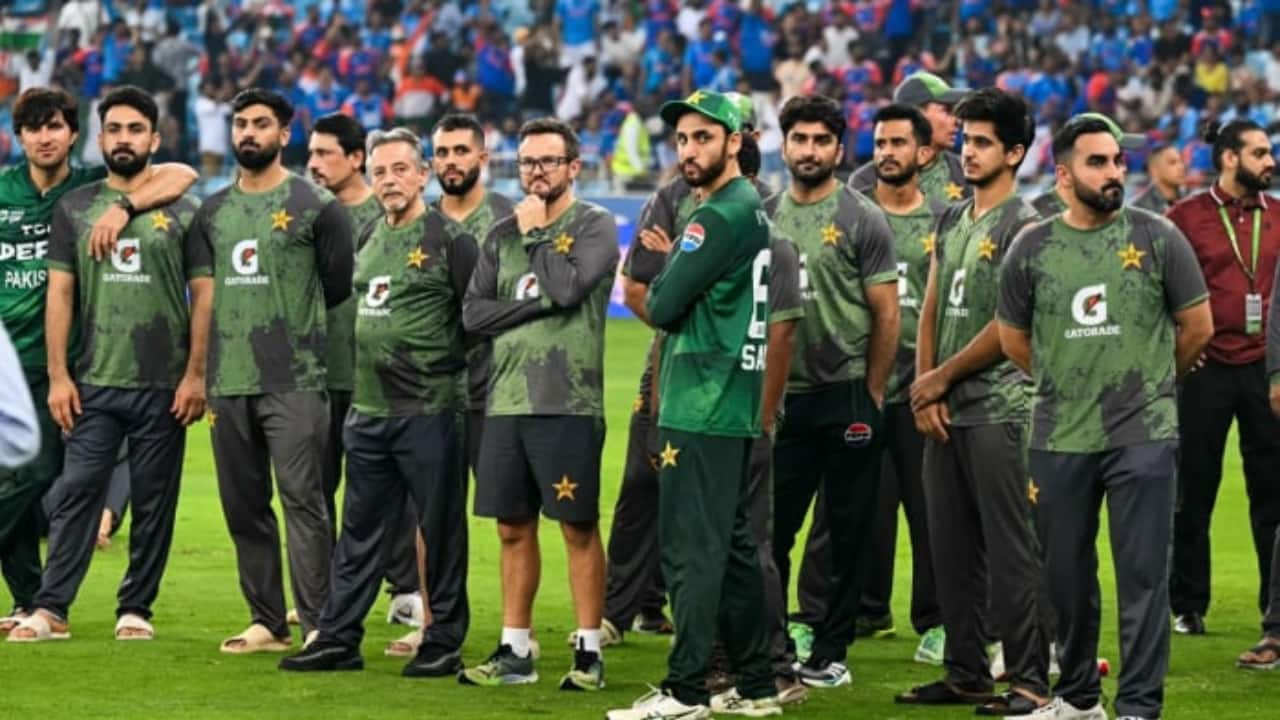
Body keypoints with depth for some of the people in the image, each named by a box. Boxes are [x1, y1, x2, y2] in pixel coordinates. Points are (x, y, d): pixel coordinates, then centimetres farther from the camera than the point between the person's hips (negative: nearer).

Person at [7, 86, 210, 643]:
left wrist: (195, 374, -6)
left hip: (163, 386, -1)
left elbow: (204, 295, 2)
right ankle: (50, 608, -4)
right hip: (94, 383, 1)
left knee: (154, 501, 3)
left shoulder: (182, 212, 3)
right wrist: (57, 376, -1)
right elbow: (59, 293, 7)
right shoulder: (74, 208, 8)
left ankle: (136, 609, 11)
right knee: (77, 493, -4)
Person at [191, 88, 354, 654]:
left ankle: (318, 626, -11)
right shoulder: (213, 212, 15)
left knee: (303, 500, -11)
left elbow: (340, 287, 3)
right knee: (243, 506, 8)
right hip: (228, 382, 6)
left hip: (294, 382, -6)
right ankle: (267, 622, 15)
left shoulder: (315, 206, -1)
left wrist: (297, 332, 9)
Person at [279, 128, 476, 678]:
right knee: (360, 530, 10)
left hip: (428, 411, -7)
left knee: (441, 530, 0)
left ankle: (443, 642, 7)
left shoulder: (448, 239, -7)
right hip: (367, 409, 7)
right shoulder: (368, 239, 13)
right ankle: (338, 638, 15)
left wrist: (457, 370, -6)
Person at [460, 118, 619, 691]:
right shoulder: (502, 234, 15)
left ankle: (589, 652, 3)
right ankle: (515, 652, 15)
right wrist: (534, 302, -7)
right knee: (513, 529, 8)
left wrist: (536, 233, -3)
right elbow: (473, 313, 7)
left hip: (568, 402, -5)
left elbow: (567, 288, -16)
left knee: (578, 526, -2)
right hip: (506, 401, 5)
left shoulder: (595, 226, 0)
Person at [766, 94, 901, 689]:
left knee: (848, 532, 3)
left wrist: (871, 393, -4)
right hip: (781, 396, 4)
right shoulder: (765, 217, 9)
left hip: (845, 398, -4)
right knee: (769, 529, 5)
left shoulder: (861, 219, -4)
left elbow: (887, 314, -3)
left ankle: (830, 652, 10)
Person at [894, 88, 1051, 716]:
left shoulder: (1022, 226, -8)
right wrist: (924, 389, 3)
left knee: (1010, 550, -8)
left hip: (998, 410, -8)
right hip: (944, 411, 8)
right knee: (951, 549, 11)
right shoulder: (951, 221, 16)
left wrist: (942, 378, -6)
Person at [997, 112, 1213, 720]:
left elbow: (1197, 327, 7)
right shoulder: (1031, 249, 2)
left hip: (1143, 436, -2)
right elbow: (1014, 339, 15)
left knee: (1142, 576, -4)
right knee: (1067, 577, 11)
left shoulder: (1157, 238, -2)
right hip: (1059, 438, 3)